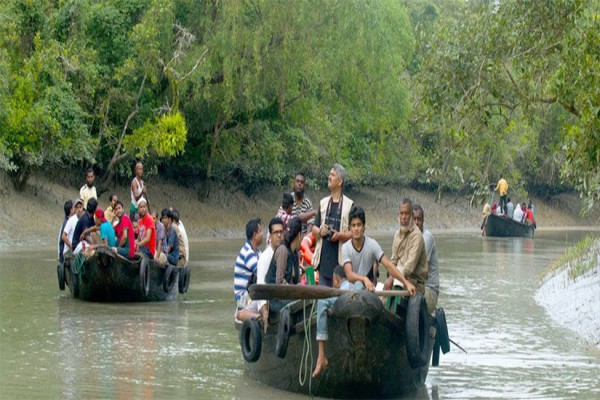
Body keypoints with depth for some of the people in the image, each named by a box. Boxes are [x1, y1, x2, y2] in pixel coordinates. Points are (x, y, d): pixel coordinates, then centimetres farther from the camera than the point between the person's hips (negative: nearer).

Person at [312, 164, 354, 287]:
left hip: (339, 261, -5)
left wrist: (339, 235, -20)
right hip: (323, 259, 5)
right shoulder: (323, 203, 14)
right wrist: (320, 231, -5)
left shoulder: (349, 205, -2)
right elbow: (314, 229, 17)